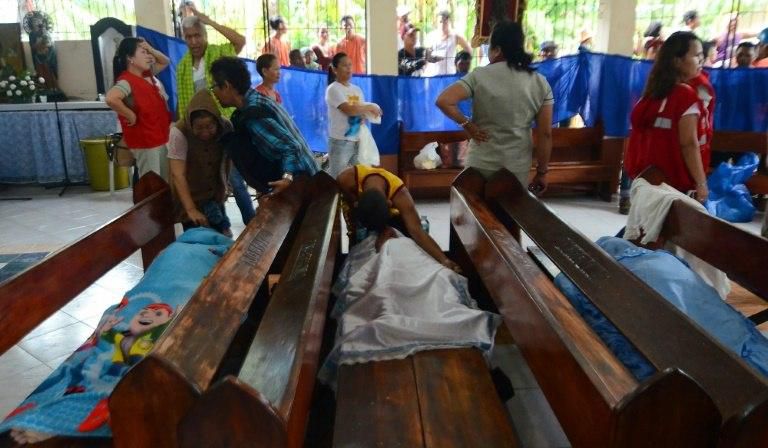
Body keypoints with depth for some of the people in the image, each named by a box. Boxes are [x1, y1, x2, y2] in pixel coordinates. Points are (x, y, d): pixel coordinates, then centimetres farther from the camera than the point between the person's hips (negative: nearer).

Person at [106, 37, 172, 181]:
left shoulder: (148, 74, 7)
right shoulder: (127, 81, -20)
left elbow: (165, 62, 23)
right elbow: (111, 98, -39)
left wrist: (151, 50, 3)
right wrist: (131, 116, -25)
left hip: (161, 137, 9)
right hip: (146, 141, -9)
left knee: (165, 181, 19)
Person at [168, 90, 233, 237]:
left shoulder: (226, 127, -17)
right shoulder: (179, 132, -27)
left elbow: (226, 160, -1)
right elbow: (178, 174, -32)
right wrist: (191, 209, -39)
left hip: (215, 195, 3)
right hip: (190, 196, -3)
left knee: (222, 237, 9)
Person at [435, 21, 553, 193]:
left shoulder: (480, 76, -9)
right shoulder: (540, 83, -2)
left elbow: (443, 101, -20)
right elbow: (545, 134, -3)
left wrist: (467, 125, -8)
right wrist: (542, 172, 5)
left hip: (482, 165, -1)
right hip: (518, 168, 2)